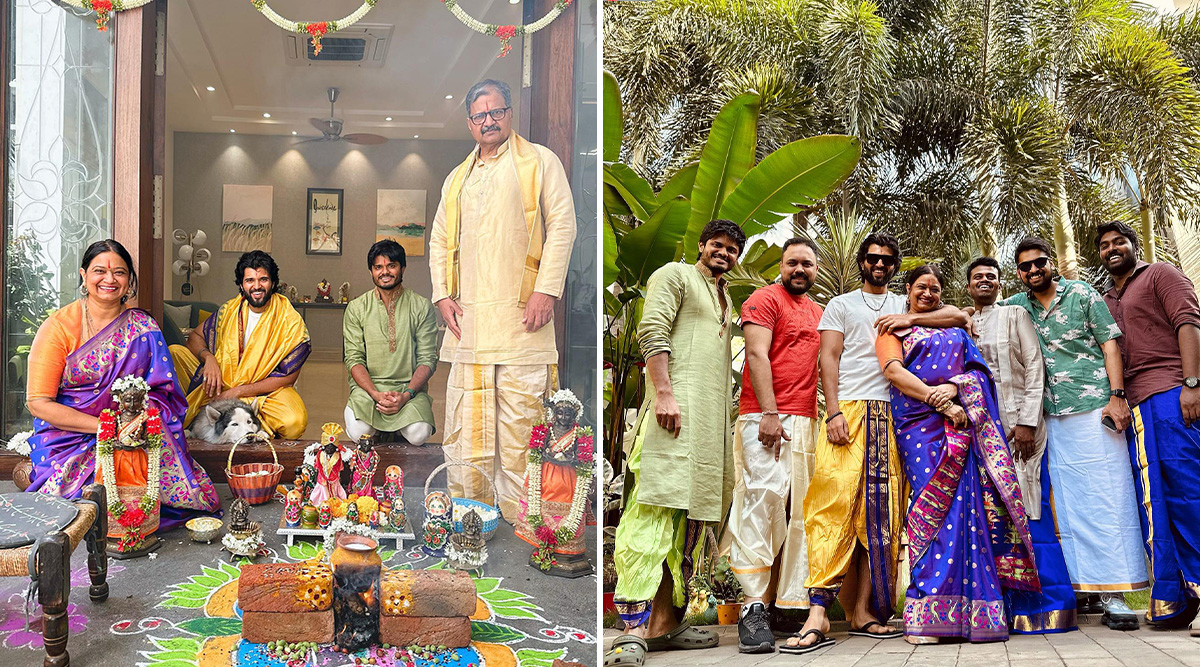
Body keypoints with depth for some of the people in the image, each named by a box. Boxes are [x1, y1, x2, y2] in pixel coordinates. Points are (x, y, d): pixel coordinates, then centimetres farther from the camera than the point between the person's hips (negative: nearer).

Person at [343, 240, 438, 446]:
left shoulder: (422, 307, 3)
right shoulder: (356, 308, 6)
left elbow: (428, 359, -1)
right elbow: (354, 359, 0)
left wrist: (406, 395, -16)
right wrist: (376, 394, -17)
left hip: (409, 387, 0)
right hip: (368, 386, 0)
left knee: (419, 434, -28)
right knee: (358, 431, -28)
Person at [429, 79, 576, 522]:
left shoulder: (539, 161, 7)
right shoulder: (458, 178, 22)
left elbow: (562, 225, -2)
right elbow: (439, 240, 22)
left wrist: (546, 290, -12)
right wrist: (442, 294, 7)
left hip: (521, 317, -4)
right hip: (468, 319, 5)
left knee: (520, 419, -7)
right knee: (465, 423, 3)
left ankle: (518, 519, 0)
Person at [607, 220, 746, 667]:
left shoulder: (725, 299, 29)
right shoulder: (675, 275, 6)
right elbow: (652, 331, -8)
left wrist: (726, 416, 18)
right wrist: (663, 392, -19)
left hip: (712, 417, 9)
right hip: (676, 405, -9)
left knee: (686, 516, 4)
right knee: (654, 511, -17)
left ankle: (662, 622, 6)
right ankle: (632, 628, -22)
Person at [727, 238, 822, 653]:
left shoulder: (818, 313, 23)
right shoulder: (765, 300, 2)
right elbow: (757, 355, -8)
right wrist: (769, 412, -18)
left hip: (806, 423, 7)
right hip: (767, 418, -7)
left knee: (799, 510, 3)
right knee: (762, 499, -15)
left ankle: (792, 601, 7)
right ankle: (753, 607, -16)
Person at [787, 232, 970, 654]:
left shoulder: (904, 306, 23)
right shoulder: (841, 305, 18)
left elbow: (958, 316, 12)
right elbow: (829, 359, 6)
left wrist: (909, 319, -2)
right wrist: (833, 412, -9)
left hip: (891, 415, 3)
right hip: (848, 410, -3)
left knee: (881, 510, -3)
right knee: (835, 501, -16)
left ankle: (863, 610, -2)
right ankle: (818, 615, -21)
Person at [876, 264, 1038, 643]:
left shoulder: (954, 330, 27)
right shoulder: (893, 329, 16)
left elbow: (976, 369, 13)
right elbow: (893, 371, -2)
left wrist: (952, 388, -11)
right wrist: (939, 401, -14)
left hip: (961, 423, 3)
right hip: (920, 423, -3)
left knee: (968, 502, -10)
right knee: (937, 504, -16)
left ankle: (972, 611, -10)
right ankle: (927, 614, -17)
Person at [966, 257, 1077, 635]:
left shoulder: (1015, 315, 8)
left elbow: (1034, 367, -1)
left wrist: (1027, 422, -11)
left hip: (1018, 423, -3)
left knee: (1029, 513, -8)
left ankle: (1046, 606, -5)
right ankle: (1008, 606, 4)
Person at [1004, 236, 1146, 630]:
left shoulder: (1083, 295, 5)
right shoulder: (1017, 307, 14)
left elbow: (1109, 345, 1)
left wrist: (1117, 395, -9)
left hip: (1094, 408, -4)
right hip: (1054, 417, 4)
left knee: (1107, 495, -7)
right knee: (1070, 504, 3)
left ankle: (1115, 595, -6)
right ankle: (1088, 586, 8)